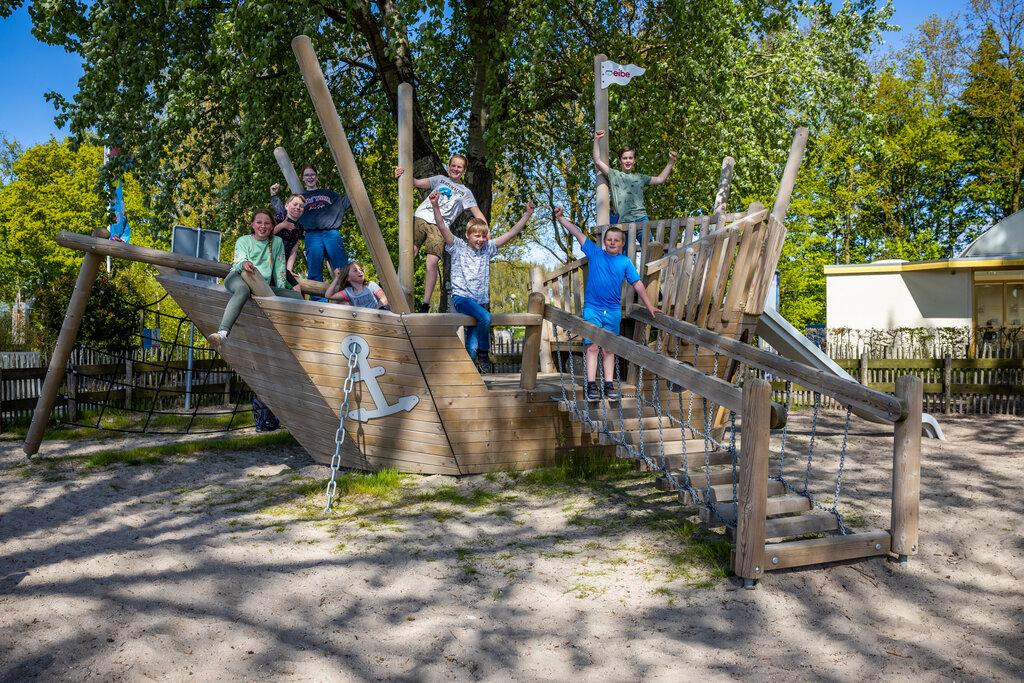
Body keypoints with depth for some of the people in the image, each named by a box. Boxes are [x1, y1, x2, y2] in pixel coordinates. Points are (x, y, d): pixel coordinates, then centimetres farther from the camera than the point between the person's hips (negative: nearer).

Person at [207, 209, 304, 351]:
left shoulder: (277, 242, 18)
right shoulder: (243, 241, 12)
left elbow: (279, 270, 16)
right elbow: (239, 261, -5)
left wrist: (281, 294, 6)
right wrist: (244, 263, -31)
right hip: (238, 277, -4)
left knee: (297, 296, -14)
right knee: (243, 290, -43)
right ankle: (222, 334, -60)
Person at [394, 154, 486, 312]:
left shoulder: (466, 192, 20)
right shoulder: (440, 179, 23)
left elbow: (477, 213, 13)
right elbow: (417, 182, 11)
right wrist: (403, 175, -9)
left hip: (439, 227, -1)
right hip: (420, 218, 1)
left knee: (432, 264, -17)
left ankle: (425, 305, -9)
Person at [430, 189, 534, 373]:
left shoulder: (488, 249, 12)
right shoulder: (458, 247, 2)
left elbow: (511, 233, 10)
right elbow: (442, 226, -10)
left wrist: (527, 214, 4)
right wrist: (435, 206, -25)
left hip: (480, 301, 4)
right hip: (461, 297, -4)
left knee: (471, 348, -8)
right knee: (485, 317, -31)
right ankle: (484, 353, -10)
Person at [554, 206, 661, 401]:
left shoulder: (625, 262, 6)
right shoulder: (595, 253, 4)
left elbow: (637, 284, 7)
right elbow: (577, 233, 5)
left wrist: (649, 306, 4)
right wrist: (561, 217, 1)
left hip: (613, 311, 1)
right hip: (592, 309, -1)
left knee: (608, 349, 7)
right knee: (592, 347, -4)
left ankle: (609, 385, 11)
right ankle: (591, 385, -2)